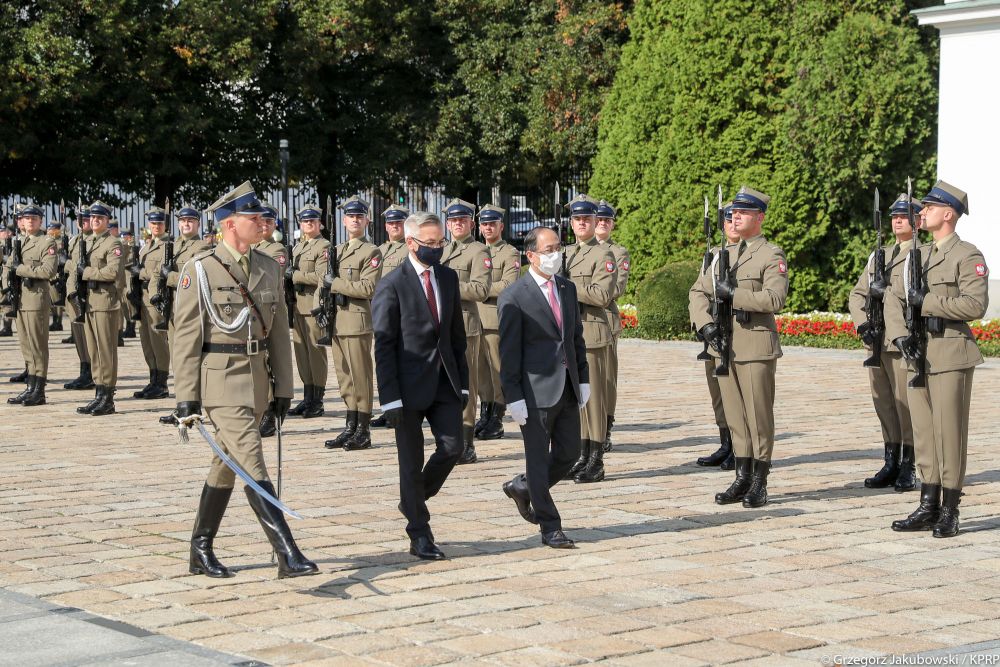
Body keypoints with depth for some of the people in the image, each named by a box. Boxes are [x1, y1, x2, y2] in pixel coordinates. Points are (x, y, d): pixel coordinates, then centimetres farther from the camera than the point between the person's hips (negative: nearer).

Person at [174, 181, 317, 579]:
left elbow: (279, 331, 13)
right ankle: (287, 555, -18)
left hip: (257, 378, 7)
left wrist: (282, 387, 10)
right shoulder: (200, 269, -8)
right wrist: (186, 396, -11)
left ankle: (201, 551, 26)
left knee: (227, 465, 14)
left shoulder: (269, 269, 9)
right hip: (220, 378, -7)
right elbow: (185, 335, -8)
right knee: (251, 464, -13)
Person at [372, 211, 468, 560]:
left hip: (444, 383, 5)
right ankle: (420, 535, 13)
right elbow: (384, 345, -10)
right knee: (412, 462, 3)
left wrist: (463, 382, 10)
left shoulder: (449, 278, 9)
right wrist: (391, 399, -14)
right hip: (409, 387, -5)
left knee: (452, 447, -3)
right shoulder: (392, 286, -9)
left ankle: (414, 501, 24)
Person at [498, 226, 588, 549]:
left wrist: (583, 378, 11)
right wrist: (513, 397, -13)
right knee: (539, 459, 3)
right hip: (536, 391, -7)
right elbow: (508, 351, -10)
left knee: (569, 453, 10)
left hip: (567, 388, 7)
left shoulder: (568, 289, 11)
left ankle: (523, 487, 34)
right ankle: (550, 528, 11)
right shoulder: (514, 297, -10)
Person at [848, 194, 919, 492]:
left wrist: (886, 292, -18)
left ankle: (908, 469, 4)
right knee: (884, 405, 9)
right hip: (877, 343, 6)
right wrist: (862, 324, 0)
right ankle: (891, 465, 17)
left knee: (906, 405, -3)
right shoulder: (879, 255, 19)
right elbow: (857, 294, 16)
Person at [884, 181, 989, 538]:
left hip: (951, 356, -7)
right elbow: (894, 298, 12)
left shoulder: (968, 255, -6)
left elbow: (975, 304, -18)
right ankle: (929, 508, 16)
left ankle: (949, 513, 3)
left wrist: (926, 302, -17)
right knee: (924, 433, 9)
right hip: (918, 356, 7)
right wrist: (901, 334, -5)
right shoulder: (919, 255, 16)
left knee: (950, 433, -3)